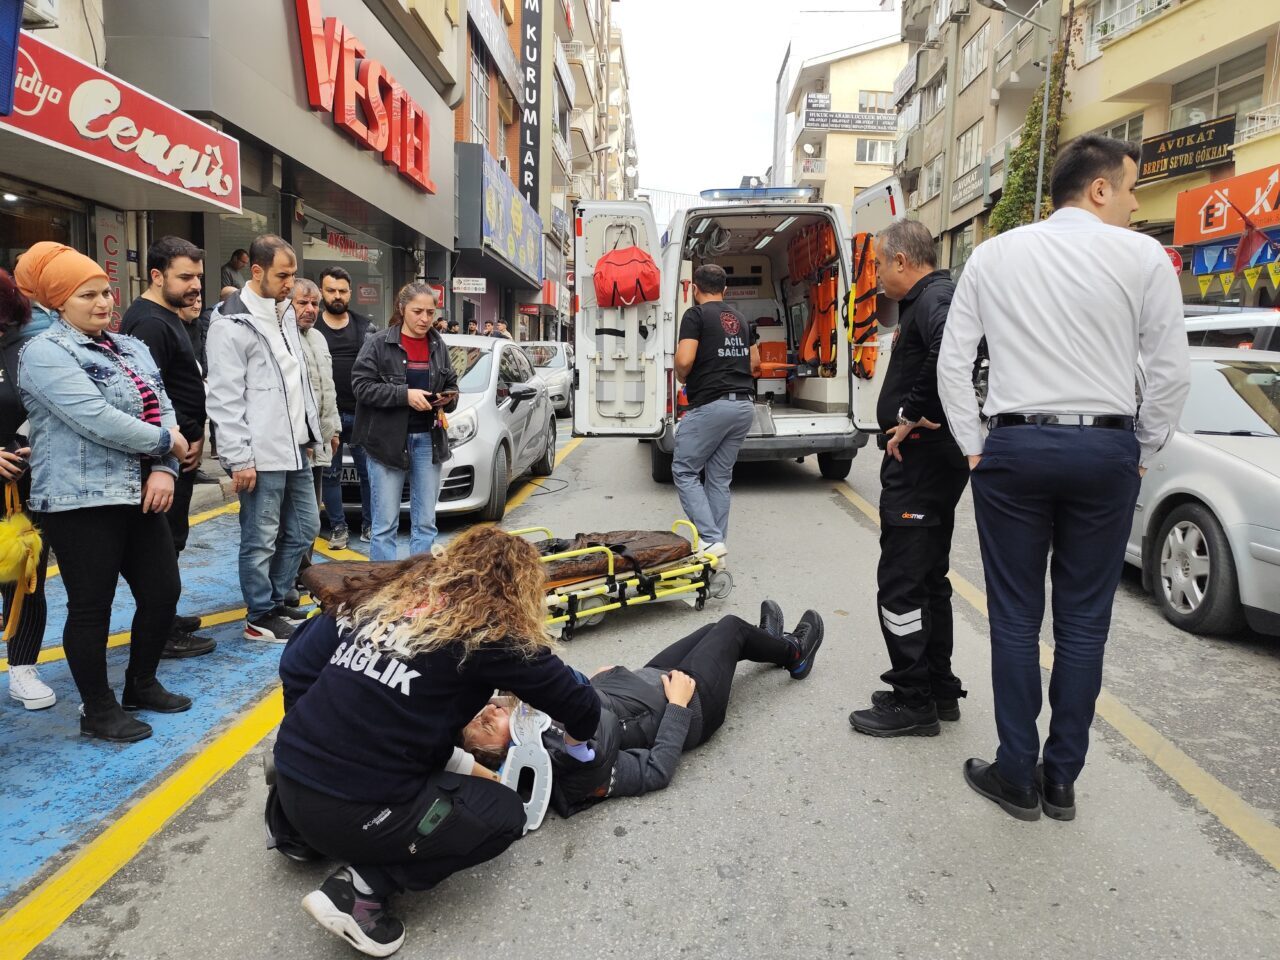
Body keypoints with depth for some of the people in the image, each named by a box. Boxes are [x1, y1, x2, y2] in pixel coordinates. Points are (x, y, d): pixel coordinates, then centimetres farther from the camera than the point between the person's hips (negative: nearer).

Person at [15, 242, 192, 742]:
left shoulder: (131, 348, 14)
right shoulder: (45, 353, -9)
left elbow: (163, 410, 7)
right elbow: (98, 421, -21)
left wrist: (164, 469, -9)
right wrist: (165, 441, -10)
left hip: (139, 496, 7)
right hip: (82, 502, -7)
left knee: (163, 593, 11)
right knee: (91, 608, 4)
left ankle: (142, 683, 32)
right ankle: (98, 709, 20)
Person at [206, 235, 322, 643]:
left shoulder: (284, 312, 13)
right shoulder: (232, 323, -13)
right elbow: (225, 399, -16)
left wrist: (309, 433, 18)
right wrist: (239, 458, -18)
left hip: (295, 448, 9)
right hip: (261, 455, -9)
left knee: (304, 528, 15)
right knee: (261, 540, 2)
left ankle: (277, 601, 30)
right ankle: (261, 617, 17)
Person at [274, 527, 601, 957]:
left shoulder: (389, 591, 7)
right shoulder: (489, 631, -9)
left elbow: (297, 664, 10)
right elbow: (583, 709, -2)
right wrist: (575, 733, 21)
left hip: (290, 781, 8)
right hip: (354, 811, -7)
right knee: (505, 813, 12)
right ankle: (362, 886, 0)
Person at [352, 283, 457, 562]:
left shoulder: (438, 345, 11)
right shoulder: (379, 343, -3)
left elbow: (451, 384, 19)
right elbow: (362, 385, -9)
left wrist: (448, 397, -4)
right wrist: (405, 394, -19)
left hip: (428, 439, 4)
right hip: (388, 441, -4)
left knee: (425, 523, 7)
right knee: (385, 524, -1)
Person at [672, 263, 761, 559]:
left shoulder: (695, 315, -5)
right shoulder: (742, 319, 17)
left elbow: (684, 360, -16)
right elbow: (755, 364, 21)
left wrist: (682, 378, 3)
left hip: (710, 405, -7)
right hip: (744, 405, 7)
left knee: (684, 470, 3)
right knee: (720, 477, 12)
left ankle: (710, 540, -7)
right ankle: (718, 546, 13)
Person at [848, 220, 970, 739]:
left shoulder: (933, 299, -14)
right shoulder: (931, 299, 18)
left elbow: (950, 351, -36)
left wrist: (912, 413, -26)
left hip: (921, 458, -11)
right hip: (930, 458, 11)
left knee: (900, 582, -5)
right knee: (929, 577, 17)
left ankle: (913, 702, 5)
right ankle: (939, 688, 29)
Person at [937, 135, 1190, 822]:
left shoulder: (994, 255, 6)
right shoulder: (1143, 257, 0)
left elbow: (952, 362, 3)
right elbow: (1171, 371, -2)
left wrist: (973, 449, 8)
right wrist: (1141, 452, 10)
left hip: (1014, 448, 1)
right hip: (1106, 451, 0)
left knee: (1015, 618, 7)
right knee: (1084, 622, 9)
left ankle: (1015, 777, 16)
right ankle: (1061, 780, 20)